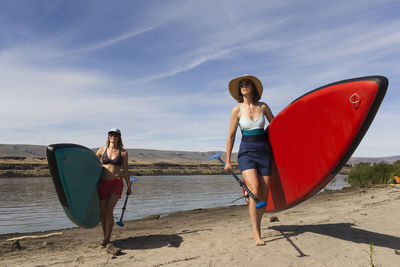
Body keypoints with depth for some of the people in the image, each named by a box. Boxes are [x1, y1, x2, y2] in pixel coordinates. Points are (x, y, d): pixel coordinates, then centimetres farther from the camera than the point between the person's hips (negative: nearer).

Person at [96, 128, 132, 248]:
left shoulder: (123, 153, 5)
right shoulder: (102, 150, 7)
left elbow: (125, 171, 10)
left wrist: (129, 187, 11)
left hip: (117, 183, -2)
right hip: (103, 183, 2)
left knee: (109, 209, -16)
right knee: (102, 212, 5)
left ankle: (107, 238, -3)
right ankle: (105, 237, 24)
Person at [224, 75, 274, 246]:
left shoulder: (263, 107, 7)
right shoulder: (237, 110, 1)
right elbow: (231, 137, 4)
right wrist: (227, 160, 5)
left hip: (264, 152, 3)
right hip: (246, 153, -2)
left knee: (264, 196, 2)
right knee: (255, 191, -20)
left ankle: (257, 226, 26)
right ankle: (256, 234, -10)